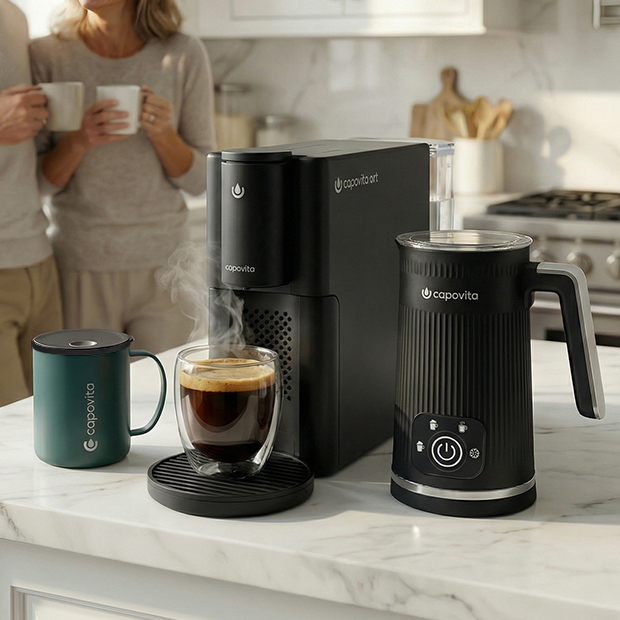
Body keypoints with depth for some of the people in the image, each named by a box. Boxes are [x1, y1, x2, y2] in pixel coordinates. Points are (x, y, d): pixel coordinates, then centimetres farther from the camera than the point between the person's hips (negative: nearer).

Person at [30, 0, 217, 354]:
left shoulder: (184, 55, -2)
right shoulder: (46, 56, -2)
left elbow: (201, 181, 1)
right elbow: (34, 182, -1)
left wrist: (163, 135, -16)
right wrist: (79, 141, -18)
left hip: (162, 269, 1)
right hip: (79, 269, 0)